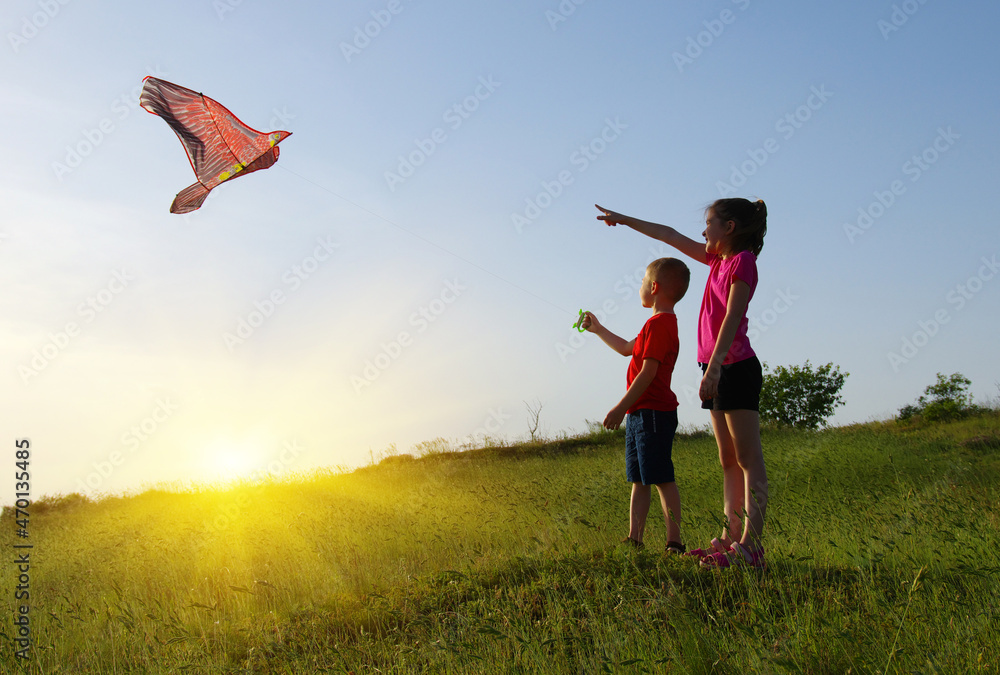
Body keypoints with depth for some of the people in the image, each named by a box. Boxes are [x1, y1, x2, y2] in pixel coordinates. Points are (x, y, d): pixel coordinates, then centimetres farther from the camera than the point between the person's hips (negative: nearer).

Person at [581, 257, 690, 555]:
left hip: (653, 413, -11)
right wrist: (598, 329, 41)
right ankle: (634, 539, 14)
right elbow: (628, 348, 33)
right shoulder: (662, 322, 18)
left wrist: (621, 408, -19)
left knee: (662, 479, -7)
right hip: (640, 414, 11)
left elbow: (648, 372, -21)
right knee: (639, 480, 10)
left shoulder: (659, 323, -15)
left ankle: (674, 543, -3)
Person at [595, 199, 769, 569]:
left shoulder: (743, 261, -9)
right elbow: (670, 236, 23)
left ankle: (751, 543, -10)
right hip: (718, 369, 9)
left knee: (748, 459, -9)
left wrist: (714, 366, -28)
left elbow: (733, 317, -19)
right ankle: (730, 537, 10)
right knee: (729, 460, 7)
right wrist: (624, 220, 29)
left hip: (735, 368, -9)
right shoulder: (719, 258, 15)